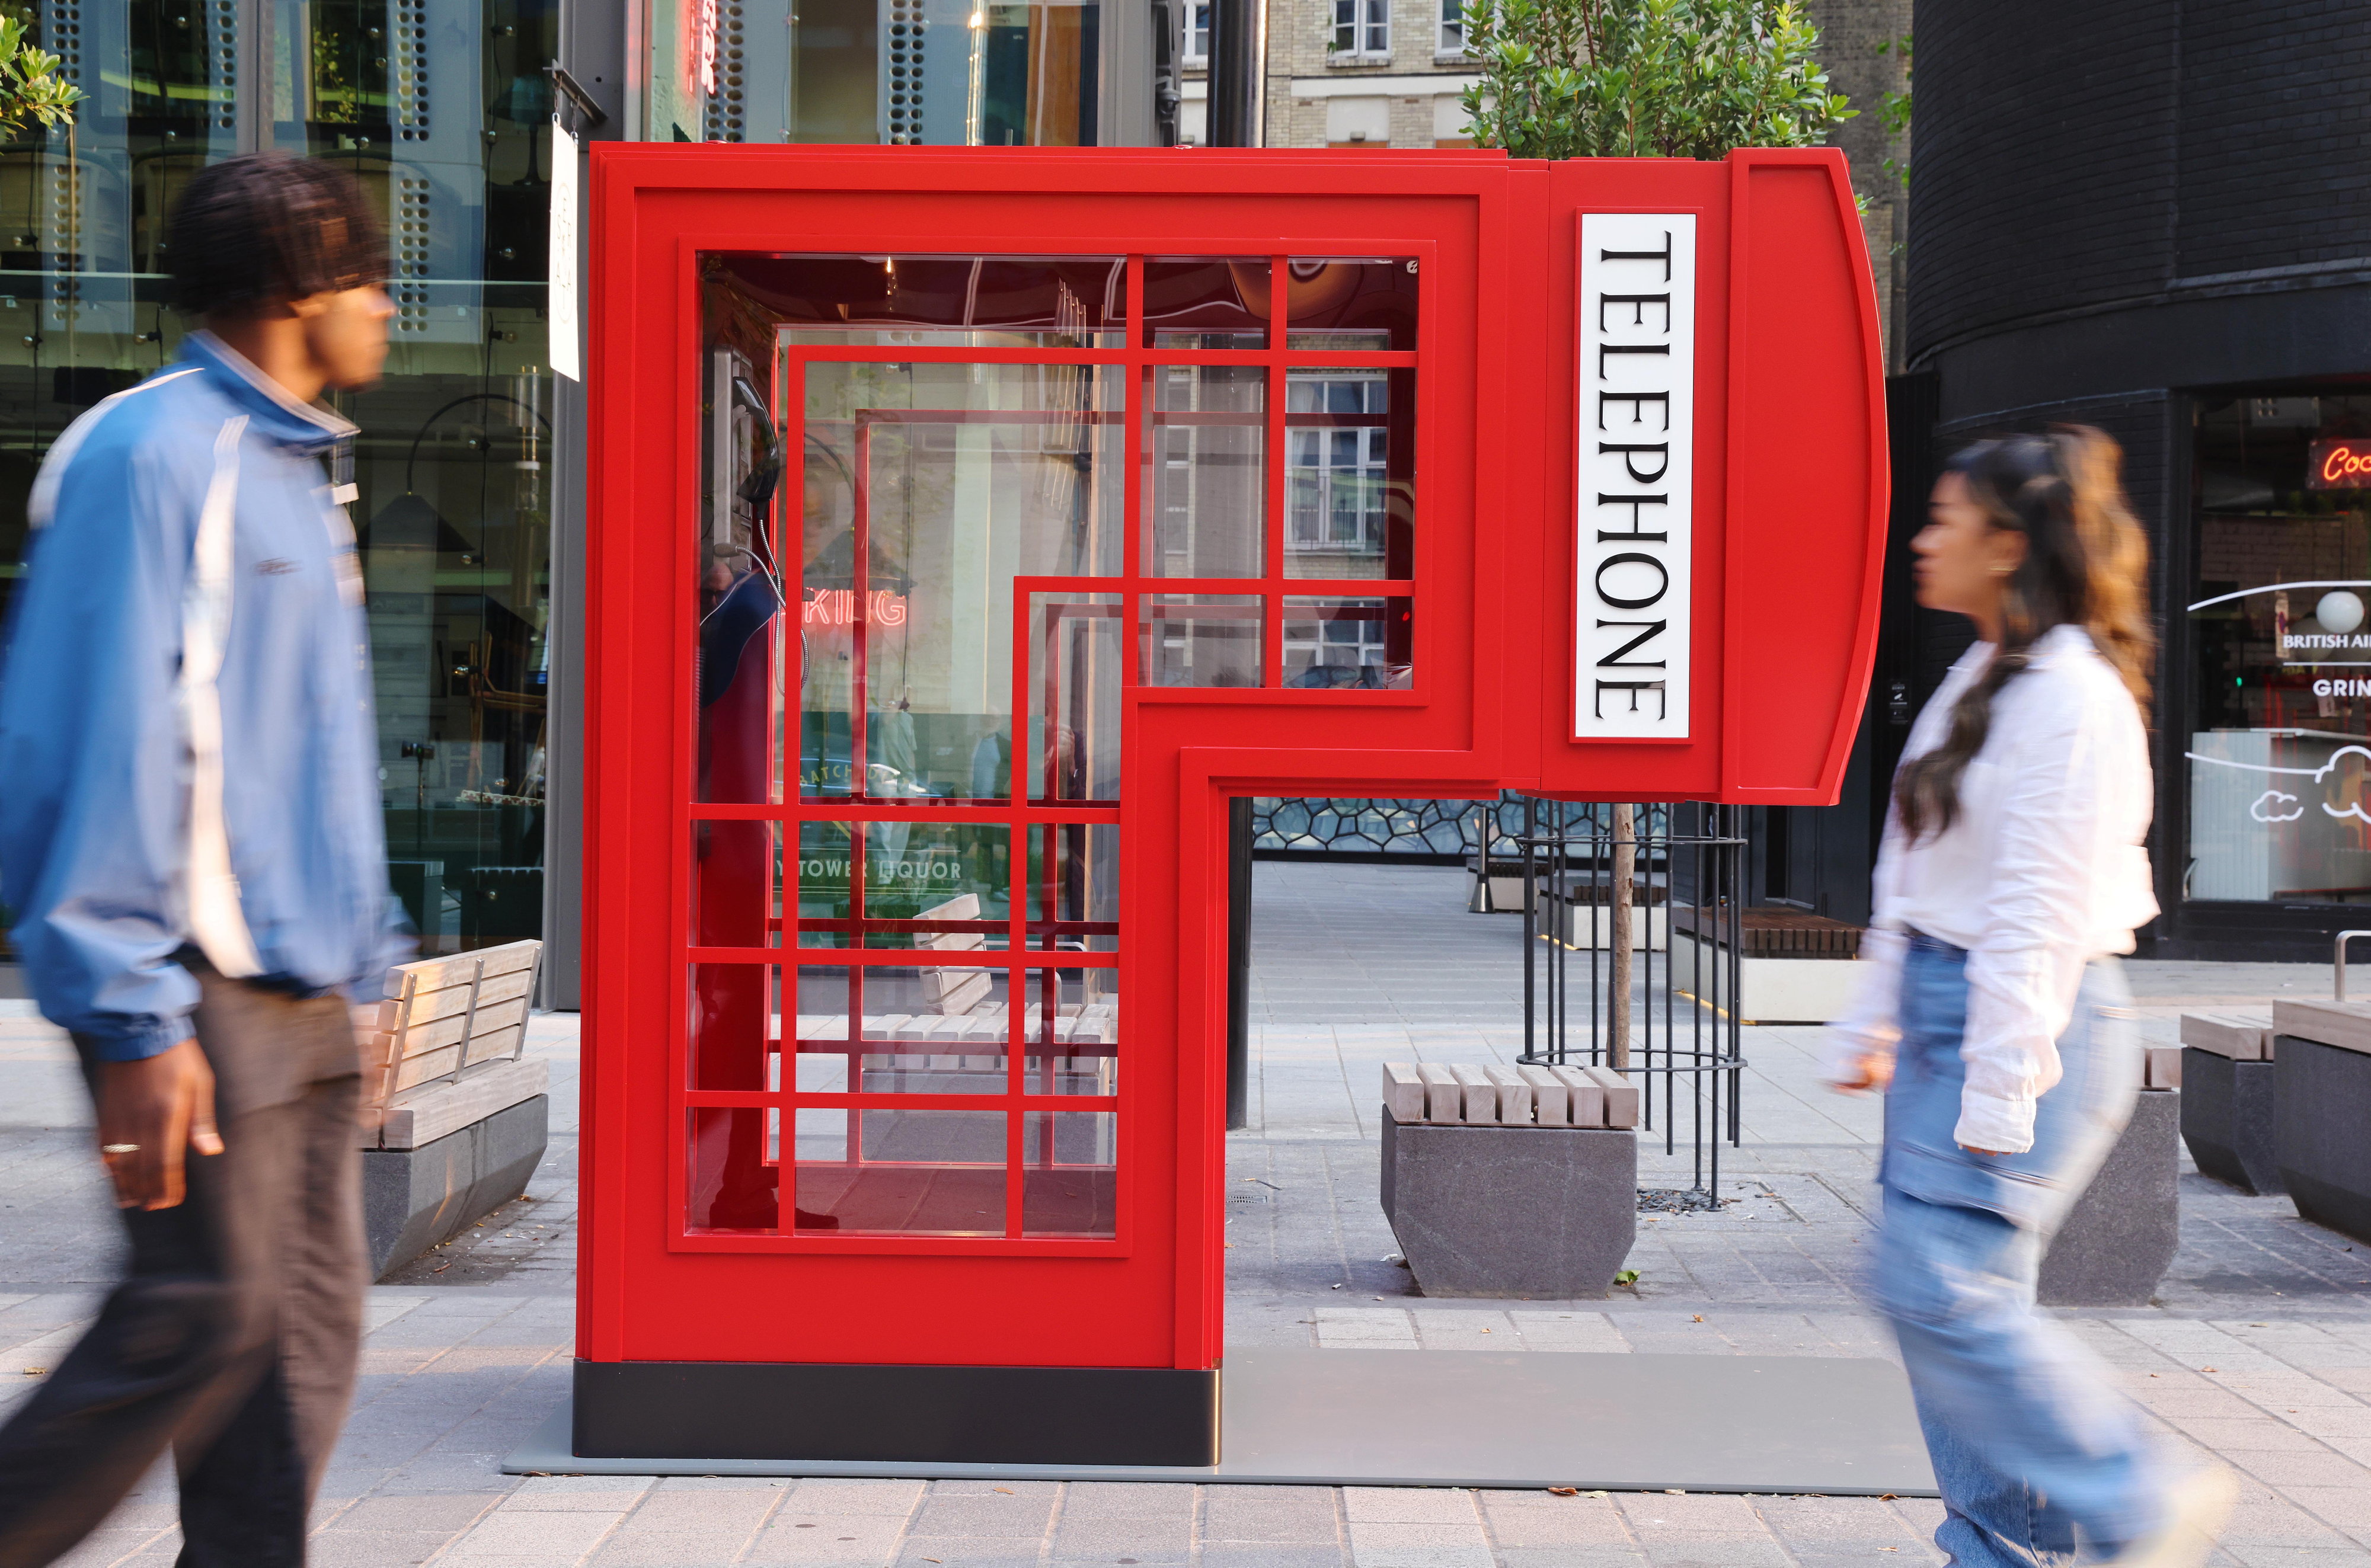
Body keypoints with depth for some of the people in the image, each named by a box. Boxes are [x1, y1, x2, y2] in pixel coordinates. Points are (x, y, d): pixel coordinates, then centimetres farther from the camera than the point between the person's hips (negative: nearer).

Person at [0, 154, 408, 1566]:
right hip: (203, 986, -9)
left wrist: (364, 955, 19)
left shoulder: (293, 468, 17)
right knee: (206, 1314, -5)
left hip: (300, 987, 9)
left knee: (311, 1326, 8)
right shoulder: (156, 453, -11)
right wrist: (135, 1017, -20)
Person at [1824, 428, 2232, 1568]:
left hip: (2028, 1016, -9)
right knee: (1953, 1291, 10)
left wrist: (1999, 1089, -21)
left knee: (1940, 1284, -11)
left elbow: (2043, 910, -20)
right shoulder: (1980, 679, 14)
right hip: (1945, 1005, 9)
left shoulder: (2070, 695, -16)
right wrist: (1871, 1022, 20)